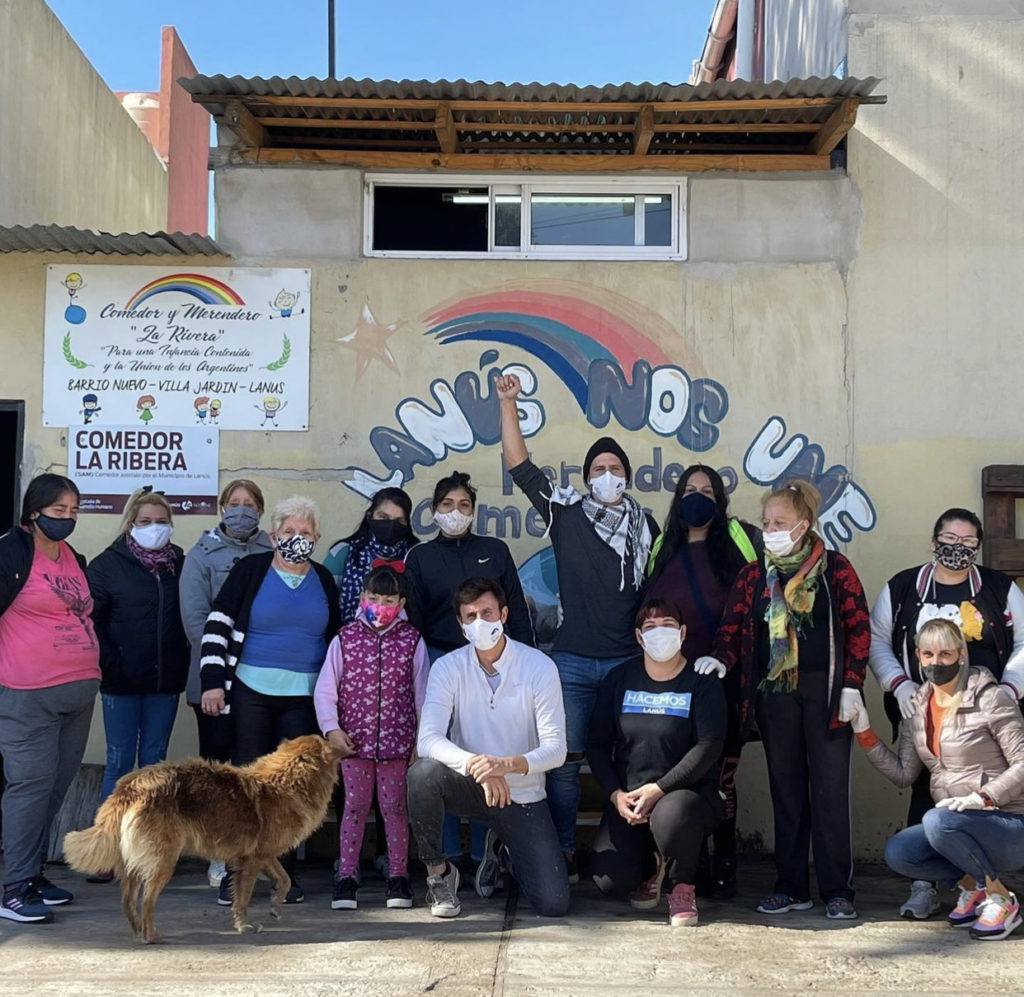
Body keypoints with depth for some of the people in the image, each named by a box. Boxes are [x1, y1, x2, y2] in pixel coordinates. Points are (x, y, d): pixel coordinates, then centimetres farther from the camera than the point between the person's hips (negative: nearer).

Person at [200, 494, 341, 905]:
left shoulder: (323, 580, 10)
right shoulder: (250, 570, 0)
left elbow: (336, 639, 18)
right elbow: (217, 625, -3)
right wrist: (212, 681, -11)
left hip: (303, 698, 3)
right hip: (251, 691, -2)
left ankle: (285, 874, 14)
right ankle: (234, 874, 7)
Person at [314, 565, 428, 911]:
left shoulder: (412, 641, 0)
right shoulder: (344, 639, 0)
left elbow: (422, 695, 4)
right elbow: (324, 690, 2)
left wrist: (421, 740, 3)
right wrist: (331, 729, -7)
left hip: (397, 742, 0)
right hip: (353, 741, 0)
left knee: (395, 807, 6)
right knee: (354, 806, 6)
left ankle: (398, 876, 16)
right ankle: (346, 876, 13)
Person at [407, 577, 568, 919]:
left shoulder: (540, 667, -11)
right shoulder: (448, 668, -8)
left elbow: (556, 748, -14)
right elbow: (428, 740, -20)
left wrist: (506, 764, -34)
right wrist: (475, 764, -39)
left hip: (523, 796, 0)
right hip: (469, 787, 0)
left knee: (554, 903, -10)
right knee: (423, 772, -34)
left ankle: (502, 848, 25)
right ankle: (438, 871, -8)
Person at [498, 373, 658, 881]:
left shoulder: (645, 525, 9)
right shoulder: (566, 512, 5)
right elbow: (518, 465, 0)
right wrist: (508, 404, -8)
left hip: (627, 661, 1)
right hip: (571, 661, -1)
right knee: (563, 760, 0)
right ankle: (562, 855, 10)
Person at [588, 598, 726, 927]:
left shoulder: (702, 682, -2)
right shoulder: (619, 679, 9)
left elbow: (709, 747, -11)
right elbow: (597, 744, 8)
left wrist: (659, 789, -20)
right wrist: (616, 794, -7)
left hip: (687, 792, -3)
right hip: (626, 798, 3)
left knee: (671, 816, -40)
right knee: (609, 880, -19)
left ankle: (682, 886, -5)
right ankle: (649, 870, 21)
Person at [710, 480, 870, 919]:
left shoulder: (834, 568, 1)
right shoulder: (753, 575, 10)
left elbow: (858, 627, -1)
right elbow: (731, 628, 10)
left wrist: (851, 684, -8)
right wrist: (721, 662, -9)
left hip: (824, 690, -3)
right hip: (774, 691, 3)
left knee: (830, 787, -2)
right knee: (785, 787, 6)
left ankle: (837, 889, 4)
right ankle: (791, 886, 13)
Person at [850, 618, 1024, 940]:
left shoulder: (992, 698, -11)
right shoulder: (917, 706, 7)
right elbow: (904, 774, 6)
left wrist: (982, 797, -25)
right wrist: (864, 733, -3)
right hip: (956, 824, 6)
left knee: (938, 822, -33)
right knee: (897, 852, -18)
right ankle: (971, 886, 7)